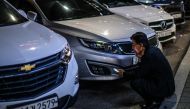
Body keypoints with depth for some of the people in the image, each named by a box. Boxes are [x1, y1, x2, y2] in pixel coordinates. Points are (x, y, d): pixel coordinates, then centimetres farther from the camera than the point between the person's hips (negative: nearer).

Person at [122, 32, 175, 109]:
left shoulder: (149, 56, -24)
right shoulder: (152, 49, 4)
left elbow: (137, 74, -15)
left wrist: (124, 74, 1)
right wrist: (140, 58, 1)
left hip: (164, 89, -10)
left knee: (134, 82, -14)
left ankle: (156, 101, 0)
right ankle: (157, 97, 16)